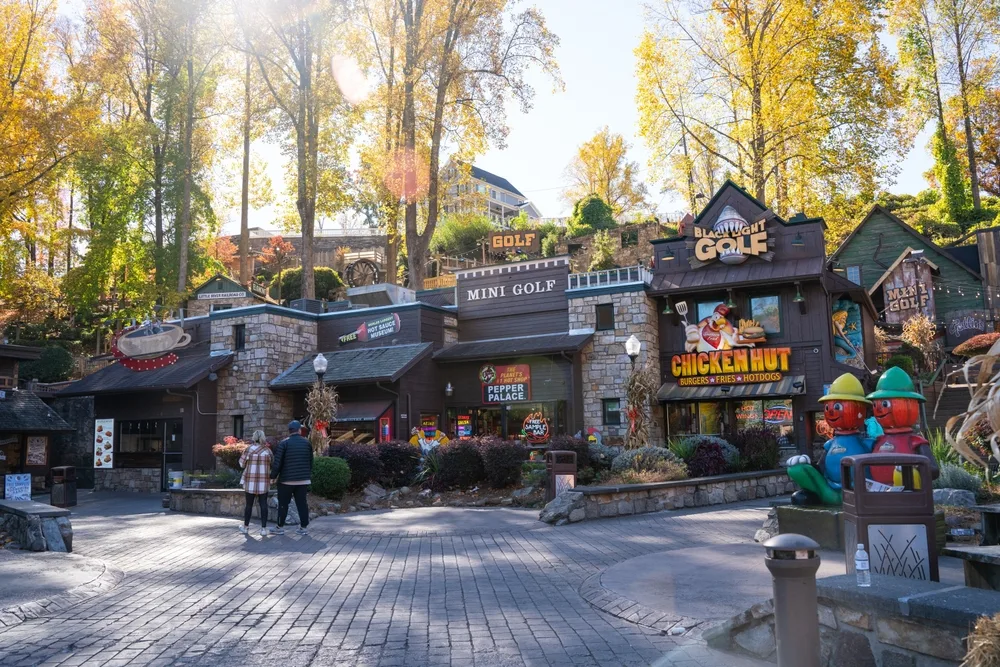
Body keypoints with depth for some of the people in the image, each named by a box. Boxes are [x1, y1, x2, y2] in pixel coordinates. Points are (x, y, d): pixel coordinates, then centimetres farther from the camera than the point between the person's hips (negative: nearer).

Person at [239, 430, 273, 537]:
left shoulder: (248, 449, -6)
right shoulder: (267, 450, -1)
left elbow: (242, 464, 2)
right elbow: (271, 464, 7)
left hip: (250, 481, -1)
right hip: (263, 481, 1)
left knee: (249, 504, 11)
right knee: (263, 504, 3)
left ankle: (246, 527, 24)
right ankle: (263, 528, 1)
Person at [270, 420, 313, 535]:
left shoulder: (284, 443, -7)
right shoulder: (307, 443, 4)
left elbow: (277, 462, -10)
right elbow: (311, 462, 10)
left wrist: (273, 476, 1)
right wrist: (308, 475, 20)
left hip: (286, 480, -3)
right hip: (303, 479, 3)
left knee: (283, 504, 6)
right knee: (302, 503, 8)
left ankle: (280, 527, 10)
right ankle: (304, 527, 8)